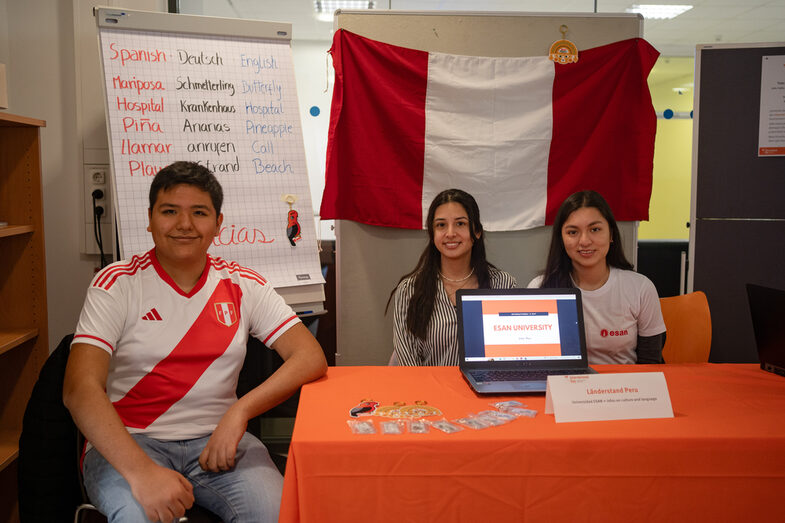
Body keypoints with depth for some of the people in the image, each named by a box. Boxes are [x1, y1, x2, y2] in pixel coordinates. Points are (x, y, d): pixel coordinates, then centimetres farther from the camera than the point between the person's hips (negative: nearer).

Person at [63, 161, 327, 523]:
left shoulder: (242, 286, 3)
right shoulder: (117, 284, -3)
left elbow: (311, 357, -5)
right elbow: (80, 388, -14)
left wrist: (239, 411, -20)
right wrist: (142, 471, -28)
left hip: (217, 439, 2)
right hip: (127, 442, -1)